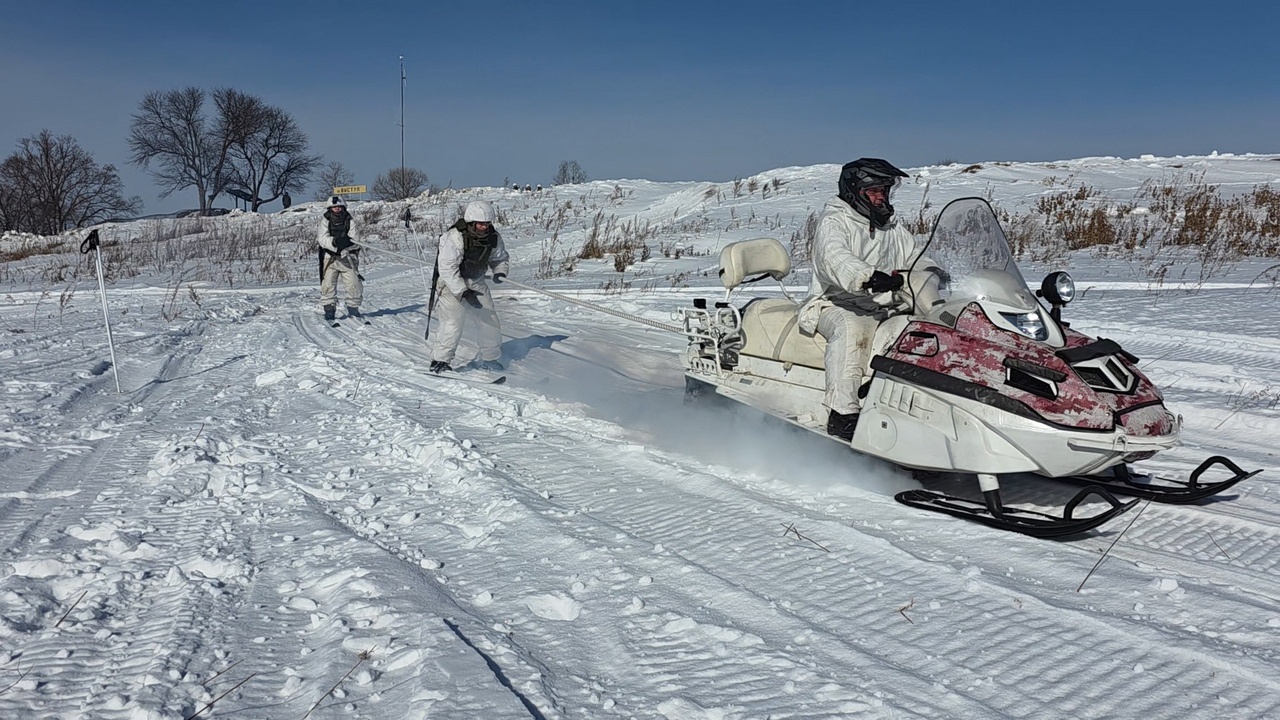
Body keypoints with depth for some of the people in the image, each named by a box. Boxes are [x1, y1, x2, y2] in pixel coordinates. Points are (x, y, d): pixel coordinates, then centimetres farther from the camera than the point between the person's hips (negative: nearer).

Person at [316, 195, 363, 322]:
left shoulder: (350, 221, -2)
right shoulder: (325, 221, -2)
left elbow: (355, 240, -10)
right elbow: (322, 239, -14)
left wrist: (347, 243, -32)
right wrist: (334, 242, -34)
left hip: (348, 257, 0)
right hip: (330, 257, 0)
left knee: (354, 284, -5)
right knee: (328, 284, -4)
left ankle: (353, 309, 13)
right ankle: (329, 310, 8)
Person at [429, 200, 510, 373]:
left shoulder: (493, 237, -7)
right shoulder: (454, 238, -26)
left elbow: (500, 258, 10)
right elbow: (447, 269, -29)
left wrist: (500, 271, -13)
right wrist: (464, 292, -35)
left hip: (477, 282, 6)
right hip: (452, 283, -6)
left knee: (490, 320, 7)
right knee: (453, 321, -15)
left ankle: (488, 358, 24)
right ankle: (440, 361, -2)